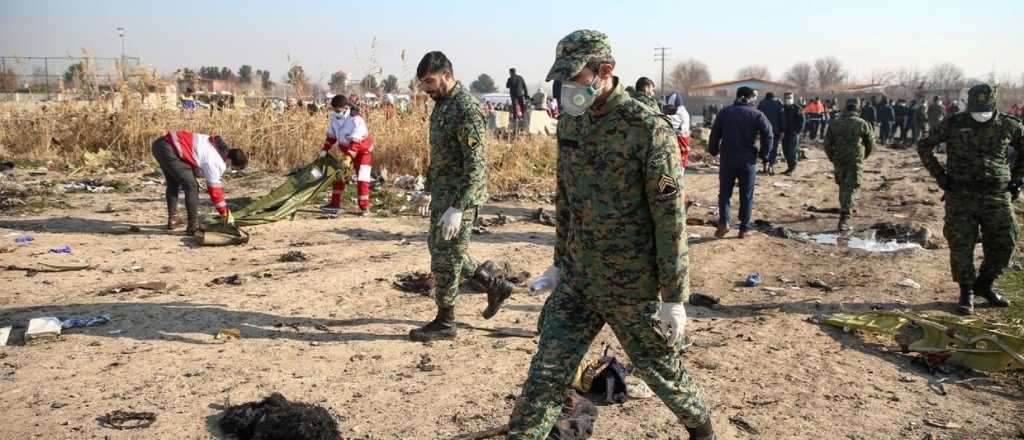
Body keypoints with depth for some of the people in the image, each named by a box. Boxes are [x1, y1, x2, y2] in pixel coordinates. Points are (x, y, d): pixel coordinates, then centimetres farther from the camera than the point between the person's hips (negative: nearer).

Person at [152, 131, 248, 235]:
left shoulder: (220, 146, 11)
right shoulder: (213, 163, -14)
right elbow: (214, 190, -8)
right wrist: (225, 214, 3)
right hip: (169, 150, -10)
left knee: (173, 183, 25)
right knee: (191, 186, -7)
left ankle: (172, 219, 34)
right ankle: (193, 227, -6)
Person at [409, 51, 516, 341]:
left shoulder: (466, 110, -21)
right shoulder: (441, 104, 9)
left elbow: (476, 165, -25)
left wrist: (458, 208, -29)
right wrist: (428, 189, 23)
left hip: (460, 196, -10)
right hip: (443, 193, 10)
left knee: (445, 258, 0)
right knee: (437, 247, 19)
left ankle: (445, 323, 16)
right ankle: (494, 285, 30)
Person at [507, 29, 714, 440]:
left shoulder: (648, 129, -18)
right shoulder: (570, 122, 2)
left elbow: (671, 218, -17)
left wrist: (674, 298, -15)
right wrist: (559, 264, 17)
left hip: (633, 288, -5)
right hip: (576, 282, 5)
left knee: (661, 369, 16)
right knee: (546, 373, 2)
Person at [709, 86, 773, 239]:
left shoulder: (725, 112, 4)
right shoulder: (757, 115, -1)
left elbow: (714, 134, 1)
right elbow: (768, 135, -8)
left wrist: (713, 151, 11)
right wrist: (764, 154, 3)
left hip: (727, 158, 1)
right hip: (748, 160, -1)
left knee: (724, 192, 11)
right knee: (746, 195, 8)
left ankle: (723, 222, -7)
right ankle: (744, 228, 10)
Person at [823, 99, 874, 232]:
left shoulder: (835, 124, 1)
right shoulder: (862, 124, -5)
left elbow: (827, 143, 3)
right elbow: (871, 143, 4)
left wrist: (832, 158, 17)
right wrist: (864, 155, 23)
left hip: (839, 160, 3)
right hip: (855, 161, -3)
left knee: (843, 186, 21)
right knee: (851, 188, -4)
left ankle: (845, 209, 37)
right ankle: (844, 217, -17)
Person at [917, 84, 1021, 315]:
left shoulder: (1008, 126, 1)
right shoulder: (954, 124, -4)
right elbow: (924, 146, 6)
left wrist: (1017, 177, 9)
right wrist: (940, 175, 0)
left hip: (997, 196, 2)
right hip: (961, 196, -2)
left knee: (1004, 244, 4)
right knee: (961, 246, -3)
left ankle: (984, 284, 27)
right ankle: (966, 293, 12)